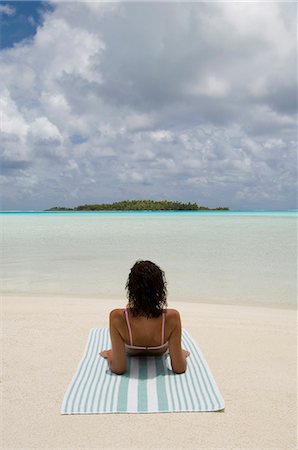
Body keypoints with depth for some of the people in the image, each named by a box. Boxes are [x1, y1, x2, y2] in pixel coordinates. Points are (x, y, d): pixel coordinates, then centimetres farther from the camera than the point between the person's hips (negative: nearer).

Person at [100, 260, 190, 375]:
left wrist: (109, 355, -12)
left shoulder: (117, 317, -44)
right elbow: (179, 368, -31)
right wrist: (181, 353, -9)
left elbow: (118, 369, -34)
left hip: (131, 352, 1)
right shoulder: (172, 317, -42)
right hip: (159, 352, 0)